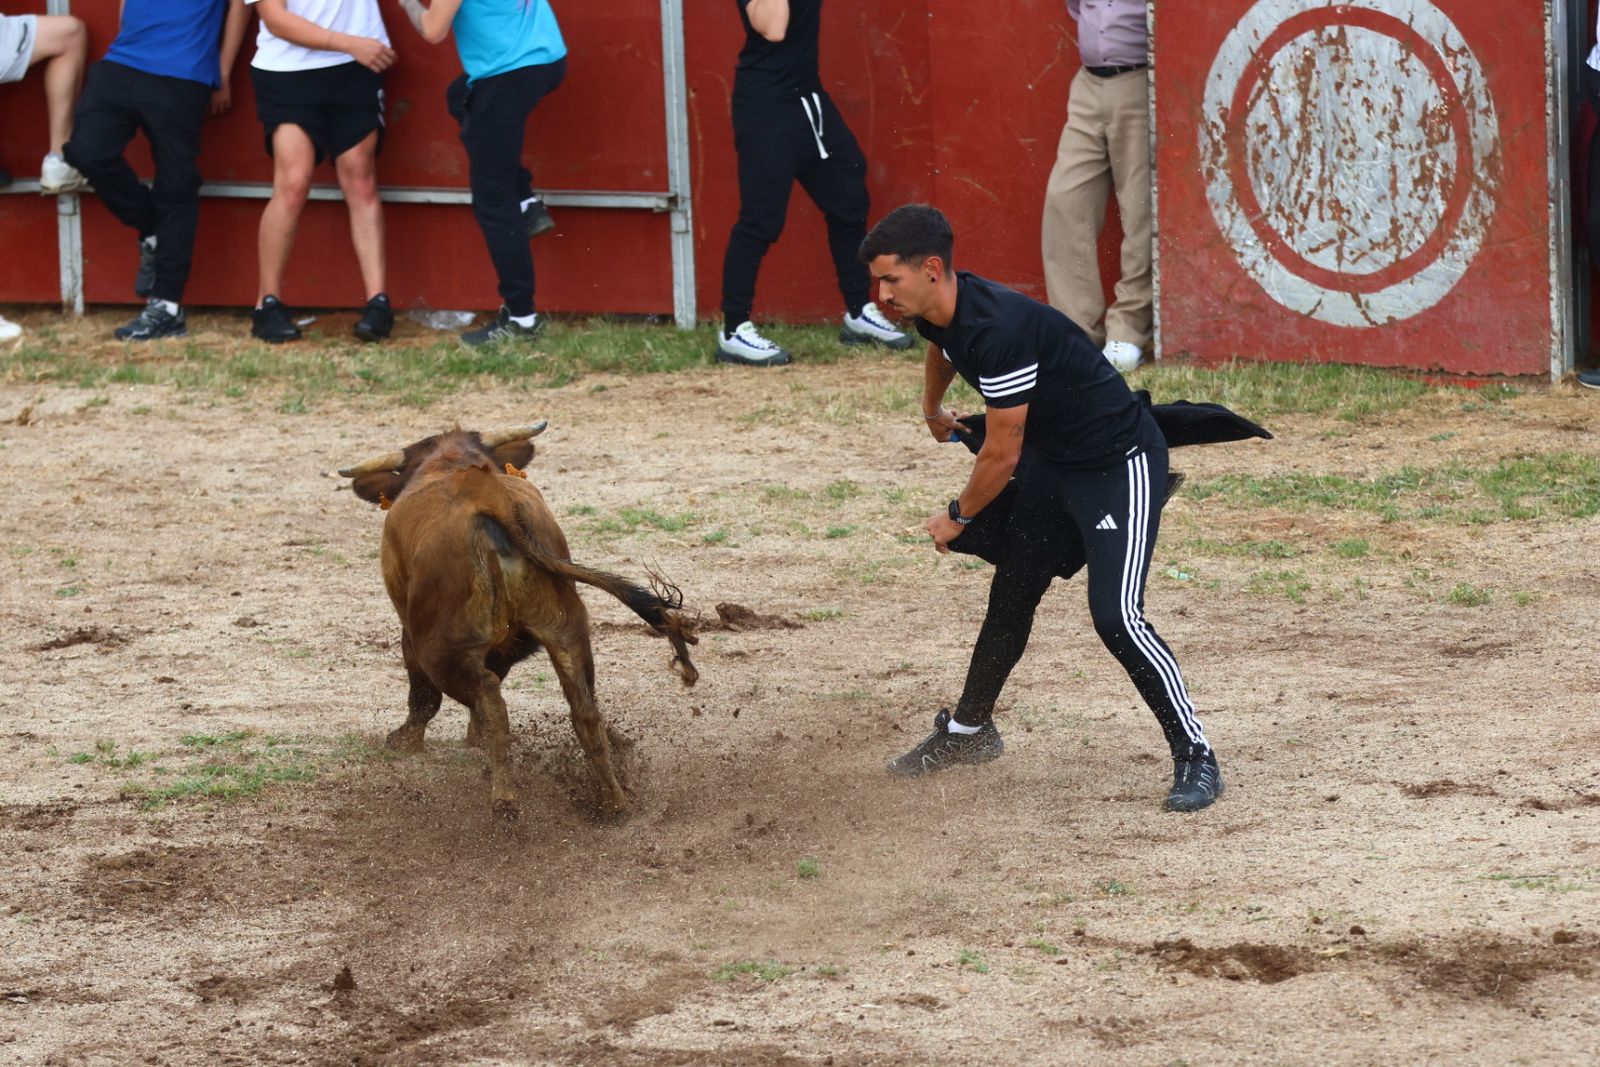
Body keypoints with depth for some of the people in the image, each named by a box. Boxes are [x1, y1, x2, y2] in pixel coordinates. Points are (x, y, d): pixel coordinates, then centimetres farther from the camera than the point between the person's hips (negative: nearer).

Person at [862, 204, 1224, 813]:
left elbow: (1001, 454, -24)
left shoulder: (999, 328, -33)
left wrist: (957, 517, -6)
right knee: (1011, 596, 18)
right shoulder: (936, 313, -4)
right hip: (1055, 463, 10)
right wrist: (933, 410, 46)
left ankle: (1196, 758, -10)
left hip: (1121, 464, -10)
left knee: (1116, 617, -19)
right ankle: (969, 732, 35)